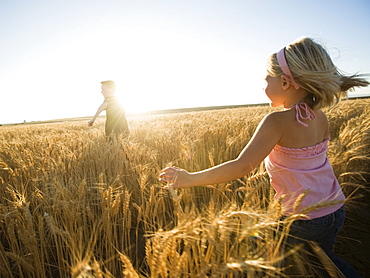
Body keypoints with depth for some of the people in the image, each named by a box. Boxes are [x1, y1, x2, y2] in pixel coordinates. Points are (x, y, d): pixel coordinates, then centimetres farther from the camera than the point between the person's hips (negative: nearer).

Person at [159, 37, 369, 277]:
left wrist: (190, 179, -26)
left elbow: (242, 167, -32)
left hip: (305, 222, -7)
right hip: (336, 210, 7)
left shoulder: (277, 122, -27)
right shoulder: (321, 118, -6)